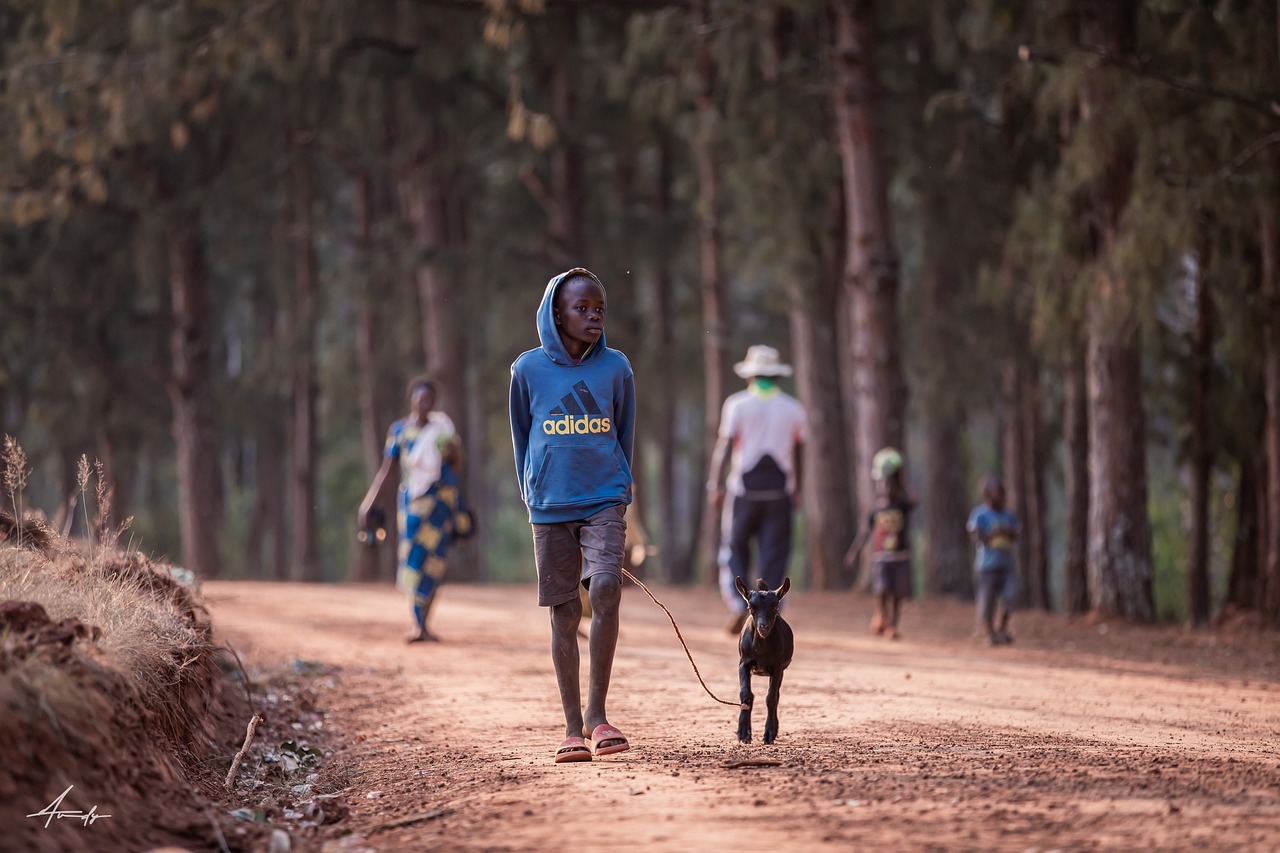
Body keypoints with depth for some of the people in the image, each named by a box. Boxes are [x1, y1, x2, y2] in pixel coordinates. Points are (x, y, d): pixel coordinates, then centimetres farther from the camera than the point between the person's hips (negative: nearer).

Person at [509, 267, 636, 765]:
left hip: (605, 502, 0)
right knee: (564, 613, 2)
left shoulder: (616, 368, 4)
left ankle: (597, 713, -9)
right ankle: (573, 727, 9)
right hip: (550, 509, 0)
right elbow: (521, 438, 11)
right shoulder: (529, 370, 2)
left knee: (606, 589, -19)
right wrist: (534, 496, 11)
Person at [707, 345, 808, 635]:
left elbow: (724, 447, -6)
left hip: (745, 485, -2)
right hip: (779, 487, 2)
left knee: (734, 548, 8)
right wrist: (797, 491, 19)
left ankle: (738, 603, -11)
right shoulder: (793, 408, 8)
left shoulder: (737, 404, -1)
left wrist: (715, 486, -3)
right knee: (774, 553, 4)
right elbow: (799, 455, 10)